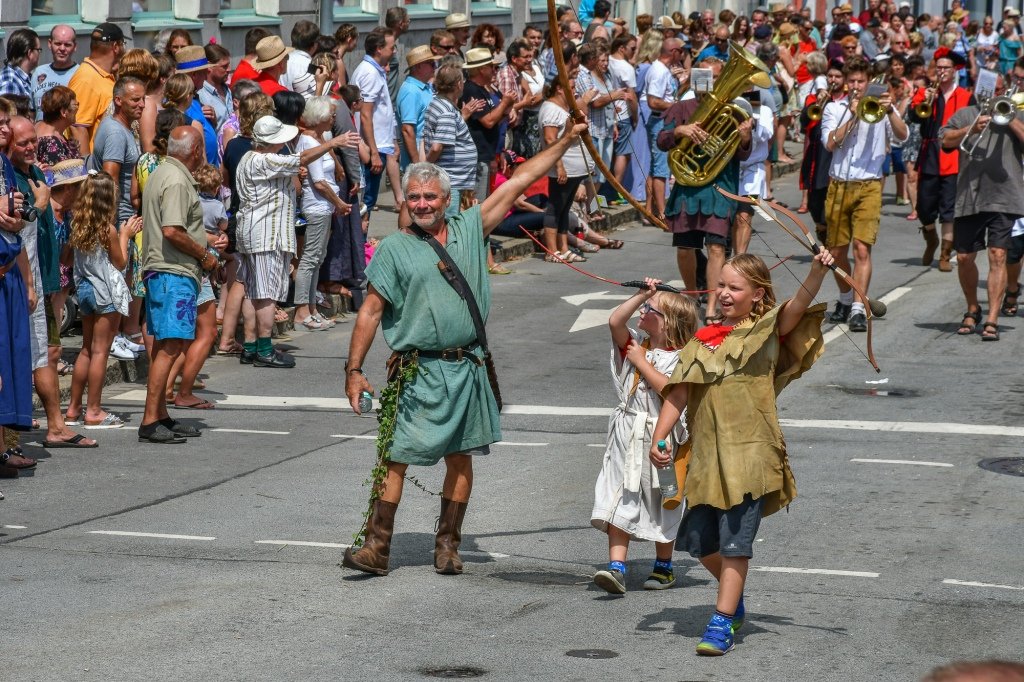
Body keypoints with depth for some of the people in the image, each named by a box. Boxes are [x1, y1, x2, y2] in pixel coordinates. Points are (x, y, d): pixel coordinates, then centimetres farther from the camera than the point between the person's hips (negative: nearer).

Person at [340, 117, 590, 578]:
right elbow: (370, 311, 0)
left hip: (467, 368, 4)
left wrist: (564, 141, 12)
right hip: (418, 371, -3)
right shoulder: (393, 249, 0)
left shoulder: (469, 230, 8)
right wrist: (354, 370, -5)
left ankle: (447, 545, 20)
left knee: (461, 457, 9)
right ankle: (377, 548, -4)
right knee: (396, 459, -7)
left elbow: (518, 182, 11)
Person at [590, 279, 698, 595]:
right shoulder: (635, 343, 6)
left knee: (661, 504, 10)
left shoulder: (680, 357, -9)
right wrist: (642, 294, -14)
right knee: (620, 500, -5)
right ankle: (616, 568, -10)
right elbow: (615, 321, -10)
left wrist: (642, 362, -16)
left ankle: (664, 566, 25)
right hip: (627, 436, 4)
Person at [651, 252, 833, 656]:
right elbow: (679, 393, 8)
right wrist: (659, 438, -3)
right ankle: (734, 596, 36)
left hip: (749, 455, -5)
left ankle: (722, 623, -2)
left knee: (735, 542, -7)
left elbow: (800, 303, -17)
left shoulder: (767, 331, 1)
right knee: (698, 540, 12)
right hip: (706, 456, 5)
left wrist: (818, 271, -35)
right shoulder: (703, 341, 12)